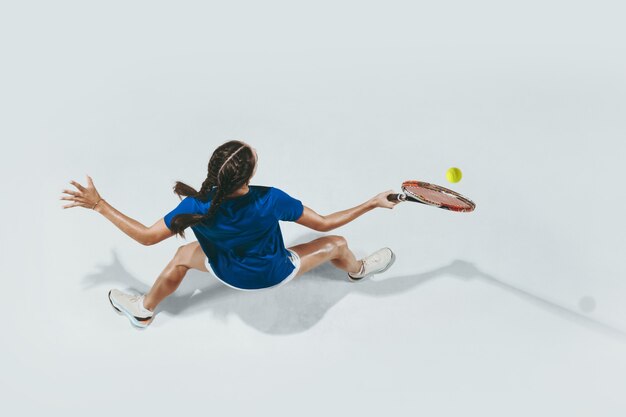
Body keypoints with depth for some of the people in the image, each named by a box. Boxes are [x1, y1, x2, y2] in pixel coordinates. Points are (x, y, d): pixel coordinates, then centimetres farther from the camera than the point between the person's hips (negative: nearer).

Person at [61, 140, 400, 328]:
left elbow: (146, 237, -20)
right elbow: (324, 223, -24)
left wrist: (99, 204, -14)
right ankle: (358, 270, 58)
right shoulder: (271, 200, -37)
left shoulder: (196, 206, -34)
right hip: (275, 274, -1)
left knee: (186, 253, 28)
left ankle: (144, 310, 46)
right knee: (336, 244, 20)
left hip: (230, 275, 1)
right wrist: (373, 203, -13)